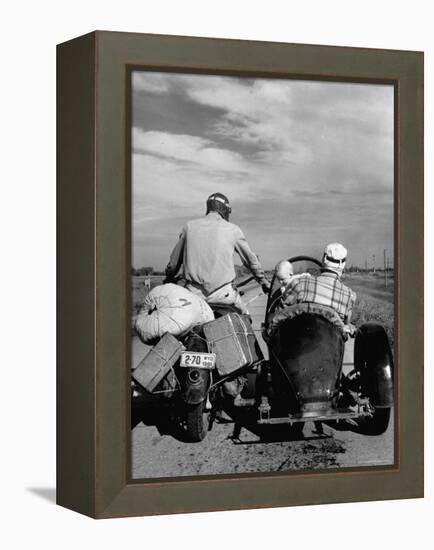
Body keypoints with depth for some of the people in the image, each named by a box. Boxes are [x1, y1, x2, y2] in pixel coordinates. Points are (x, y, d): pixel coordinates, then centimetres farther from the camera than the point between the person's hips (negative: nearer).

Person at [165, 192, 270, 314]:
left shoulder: (189, 226, 6)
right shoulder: (232, 230, 2)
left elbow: (174, 261, 12)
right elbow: (251, 259, 12)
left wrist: (168, 278, 31)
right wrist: (264, 282, 26)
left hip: (193, 291, 1)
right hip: (223, 293, -1)